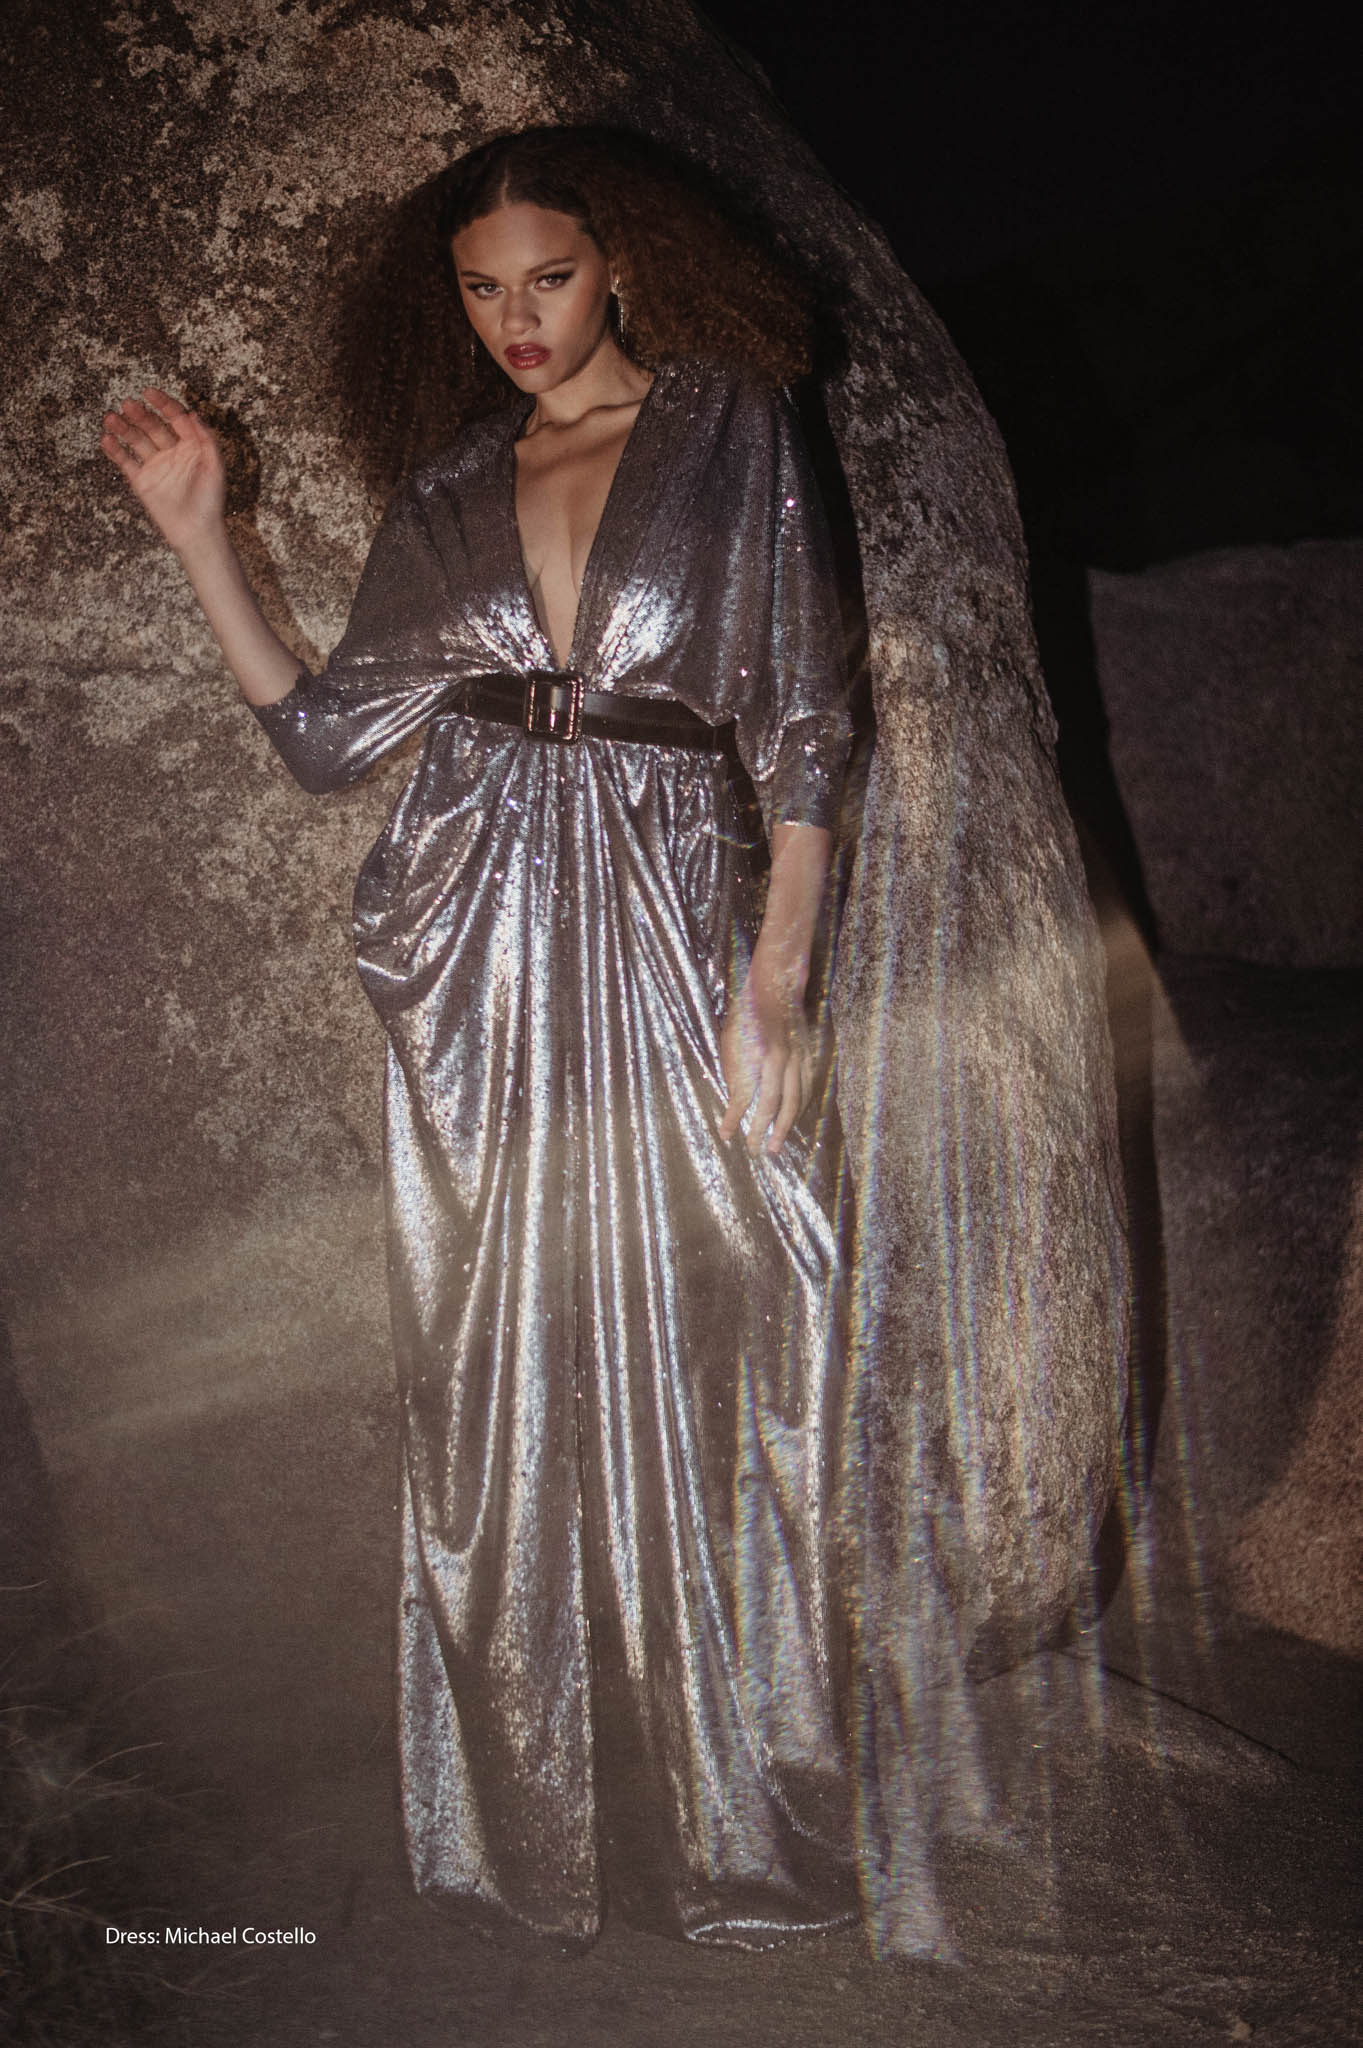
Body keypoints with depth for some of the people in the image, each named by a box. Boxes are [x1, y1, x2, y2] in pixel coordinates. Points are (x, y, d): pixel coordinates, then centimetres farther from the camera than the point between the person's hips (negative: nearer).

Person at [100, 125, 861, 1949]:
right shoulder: (450, 496, 15)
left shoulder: (733, 442, 6)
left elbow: (803, 734, 0)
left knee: (685, 1384, 1)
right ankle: (529, 1821, 22)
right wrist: (200, 536, 7)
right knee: (497, 1394, 6)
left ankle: (725, 1824, 19)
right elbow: (325, 735, 11)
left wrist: (780, 976, -9)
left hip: (666, 948, -3)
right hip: (474, 972, 3)